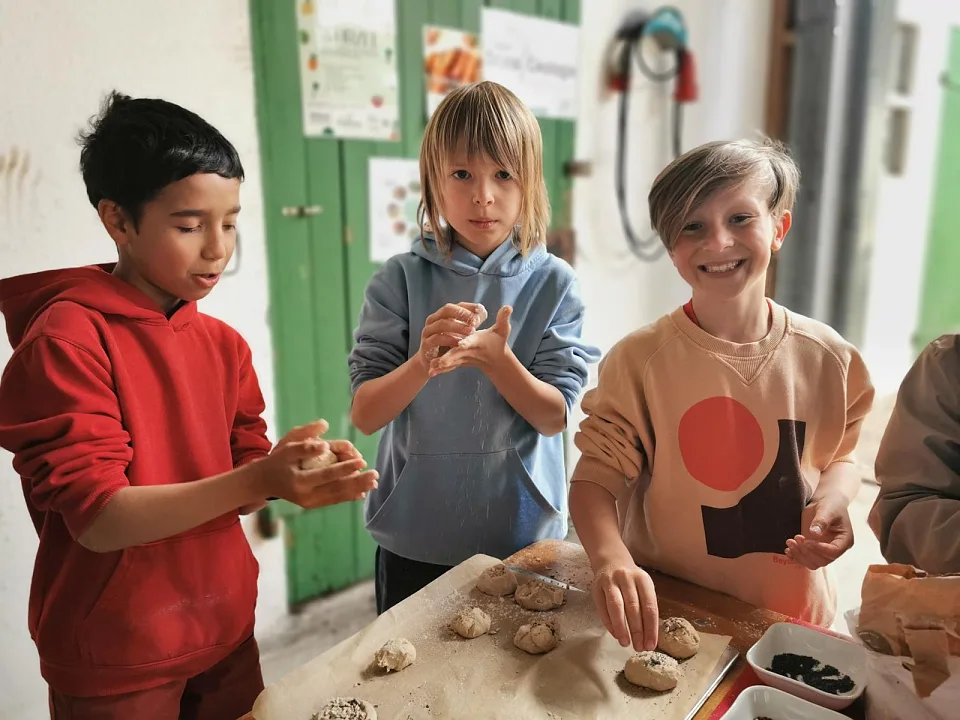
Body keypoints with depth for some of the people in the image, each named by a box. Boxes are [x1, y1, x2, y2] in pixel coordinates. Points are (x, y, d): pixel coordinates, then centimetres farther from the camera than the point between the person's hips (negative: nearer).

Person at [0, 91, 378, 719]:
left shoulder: (223, 344, 1)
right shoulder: (67, 337, -16)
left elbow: (237, 494, 1)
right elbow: (97, 519, -21)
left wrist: (293, 470, -19)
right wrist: (256, 479, -32)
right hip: (117, 664, -5)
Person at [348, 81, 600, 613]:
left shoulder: (552, 282, -6)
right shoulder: (401, 278, -7)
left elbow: (554, 417, -9)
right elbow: (364, 415, -10)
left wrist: (497, 359, -26)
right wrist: (423, 363, -29)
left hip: (522, 534, 1)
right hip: (415, 539, 0)